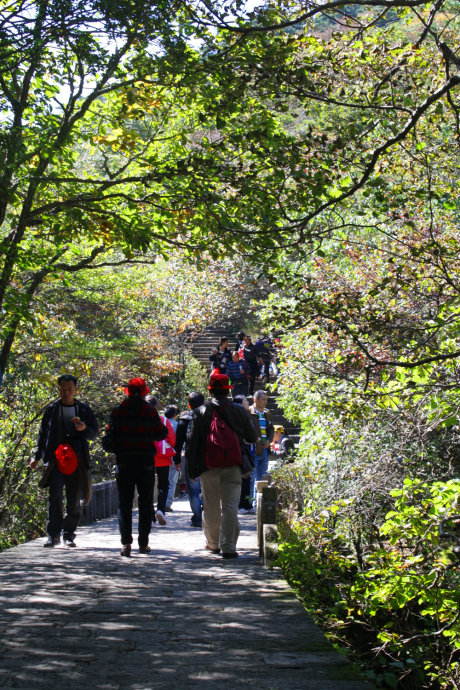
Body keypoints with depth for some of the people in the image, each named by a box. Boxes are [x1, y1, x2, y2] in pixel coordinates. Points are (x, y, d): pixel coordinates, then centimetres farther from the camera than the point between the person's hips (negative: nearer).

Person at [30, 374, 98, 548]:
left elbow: (94, 434, 10)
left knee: (74, 500, 2)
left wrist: (84, 428, -12)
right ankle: (53, 534, -7)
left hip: (77, 461, 1)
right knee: (55, 496, -13)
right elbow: (43, 434, 18)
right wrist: (37, 457, 14)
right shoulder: (52, 409, 10)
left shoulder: (84, 410, 10)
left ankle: (69, 535, 14)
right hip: (56, 460, -1)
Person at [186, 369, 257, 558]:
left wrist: (191, 468, 6)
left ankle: (213, 543, 26)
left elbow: (191, 441, -1)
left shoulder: (201, 412, 0)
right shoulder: (239, 411, 0)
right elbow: (252, 437, 10)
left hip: (208, 467, 1)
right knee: (230, 506, -1)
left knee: (211, 507, 13)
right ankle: (228, 547, -7)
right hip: (233, 466, 0)